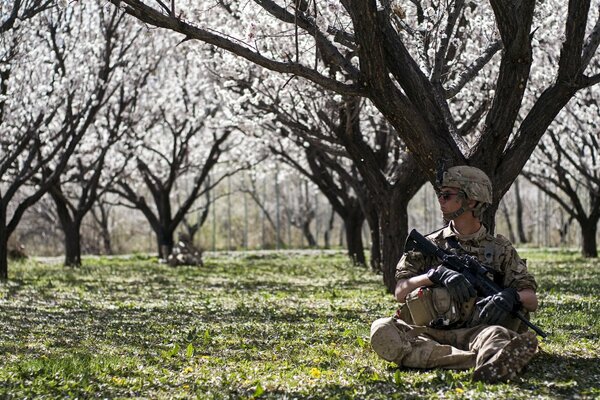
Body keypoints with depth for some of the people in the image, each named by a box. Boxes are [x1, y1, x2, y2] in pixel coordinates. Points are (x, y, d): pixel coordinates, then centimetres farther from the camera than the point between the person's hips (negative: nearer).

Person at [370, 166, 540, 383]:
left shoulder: (500, 249, 13)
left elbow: (532, 300, 8)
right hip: (427, 336, 1)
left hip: (474, 333, -1)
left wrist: (511, 296, -15)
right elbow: (400, 292, 4)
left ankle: (489, 366, -74)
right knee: (382, 330, -30)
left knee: (496, 334, -35)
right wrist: (436, 274, -14)